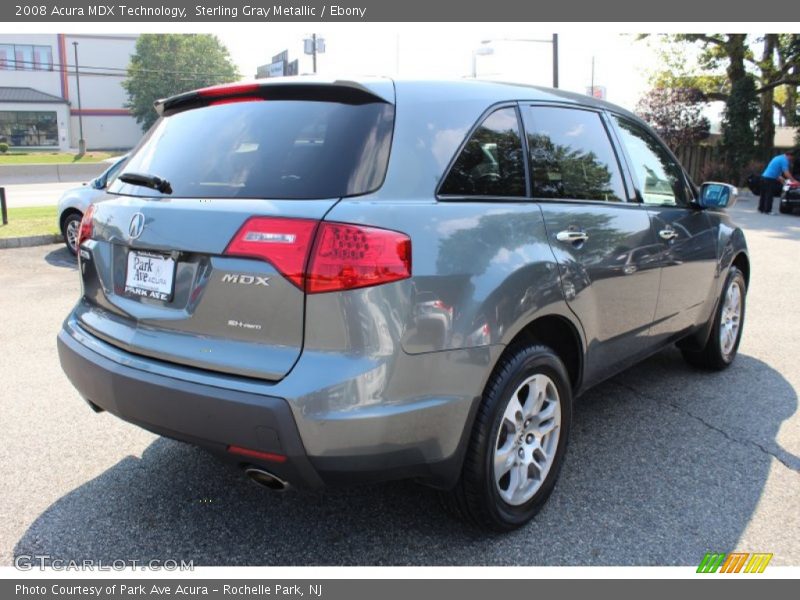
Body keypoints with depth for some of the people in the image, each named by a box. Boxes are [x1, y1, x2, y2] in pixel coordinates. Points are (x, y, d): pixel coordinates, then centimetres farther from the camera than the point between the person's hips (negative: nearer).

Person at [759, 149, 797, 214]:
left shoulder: (778, 158, 21)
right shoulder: (784, 160, -8)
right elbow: (786, 173, -13)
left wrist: (780, 178, 27)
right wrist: (793, 181, -7)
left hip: (764, 176, 9)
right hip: (770, 179, -9)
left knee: (763, 195, 12)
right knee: (769, 196, -6)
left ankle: (761, 209, 17)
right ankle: (767, 210, -5)